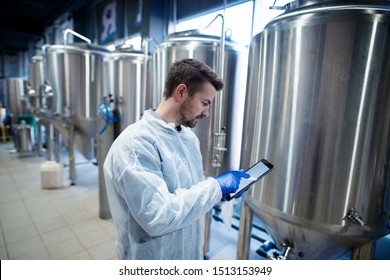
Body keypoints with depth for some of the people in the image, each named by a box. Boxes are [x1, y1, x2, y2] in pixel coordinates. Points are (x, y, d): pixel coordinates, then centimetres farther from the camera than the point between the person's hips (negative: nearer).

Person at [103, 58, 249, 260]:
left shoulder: (189, 137, 1)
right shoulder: (136, 142, -26)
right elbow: (157, 216, -31)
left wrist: (219, 189, -6)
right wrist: (215, 186, -25)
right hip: (154, 257, -7)